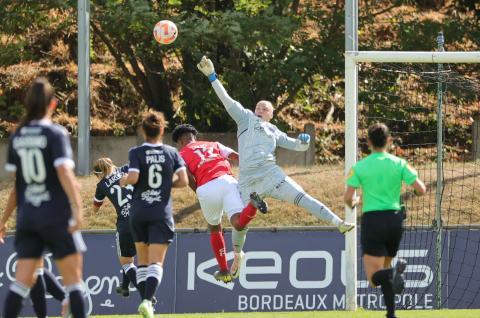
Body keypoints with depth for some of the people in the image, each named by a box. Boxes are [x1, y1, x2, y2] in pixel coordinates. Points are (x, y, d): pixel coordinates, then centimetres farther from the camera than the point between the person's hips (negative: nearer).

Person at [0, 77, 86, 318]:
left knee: (22, 281, 2)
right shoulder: (55, 134, -8)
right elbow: (64, 172, -18)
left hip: (27, 217, 5)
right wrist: (77, 208, -21)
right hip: (56, 215, -5)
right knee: (73, 279, 3)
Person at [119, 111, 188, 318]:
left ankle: (145, 300, 10)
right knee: (156, 262, -5)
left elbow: (133, 177, -17)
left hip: (138, 213, 0)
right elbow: (183, 181, -3)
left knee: (143, 260, 14)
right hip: (161, 213, 0)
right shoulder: (172, 153, 2)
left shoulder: (136, 153, -4)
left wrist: (124, 181, 5)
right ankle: (147, 300, -24)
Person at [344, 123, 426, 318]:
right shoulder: (399, 164, 0)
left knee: (375, 277, -4)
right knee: (384, 269, 22)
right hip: (395, 219, 3)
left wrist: (354, 203, 19)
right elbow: (421, 190, -3)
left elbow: (348, 198, -5)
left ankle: (394, 271, -37)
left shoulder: (360, 167, -3)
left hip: (372, 220, -3)